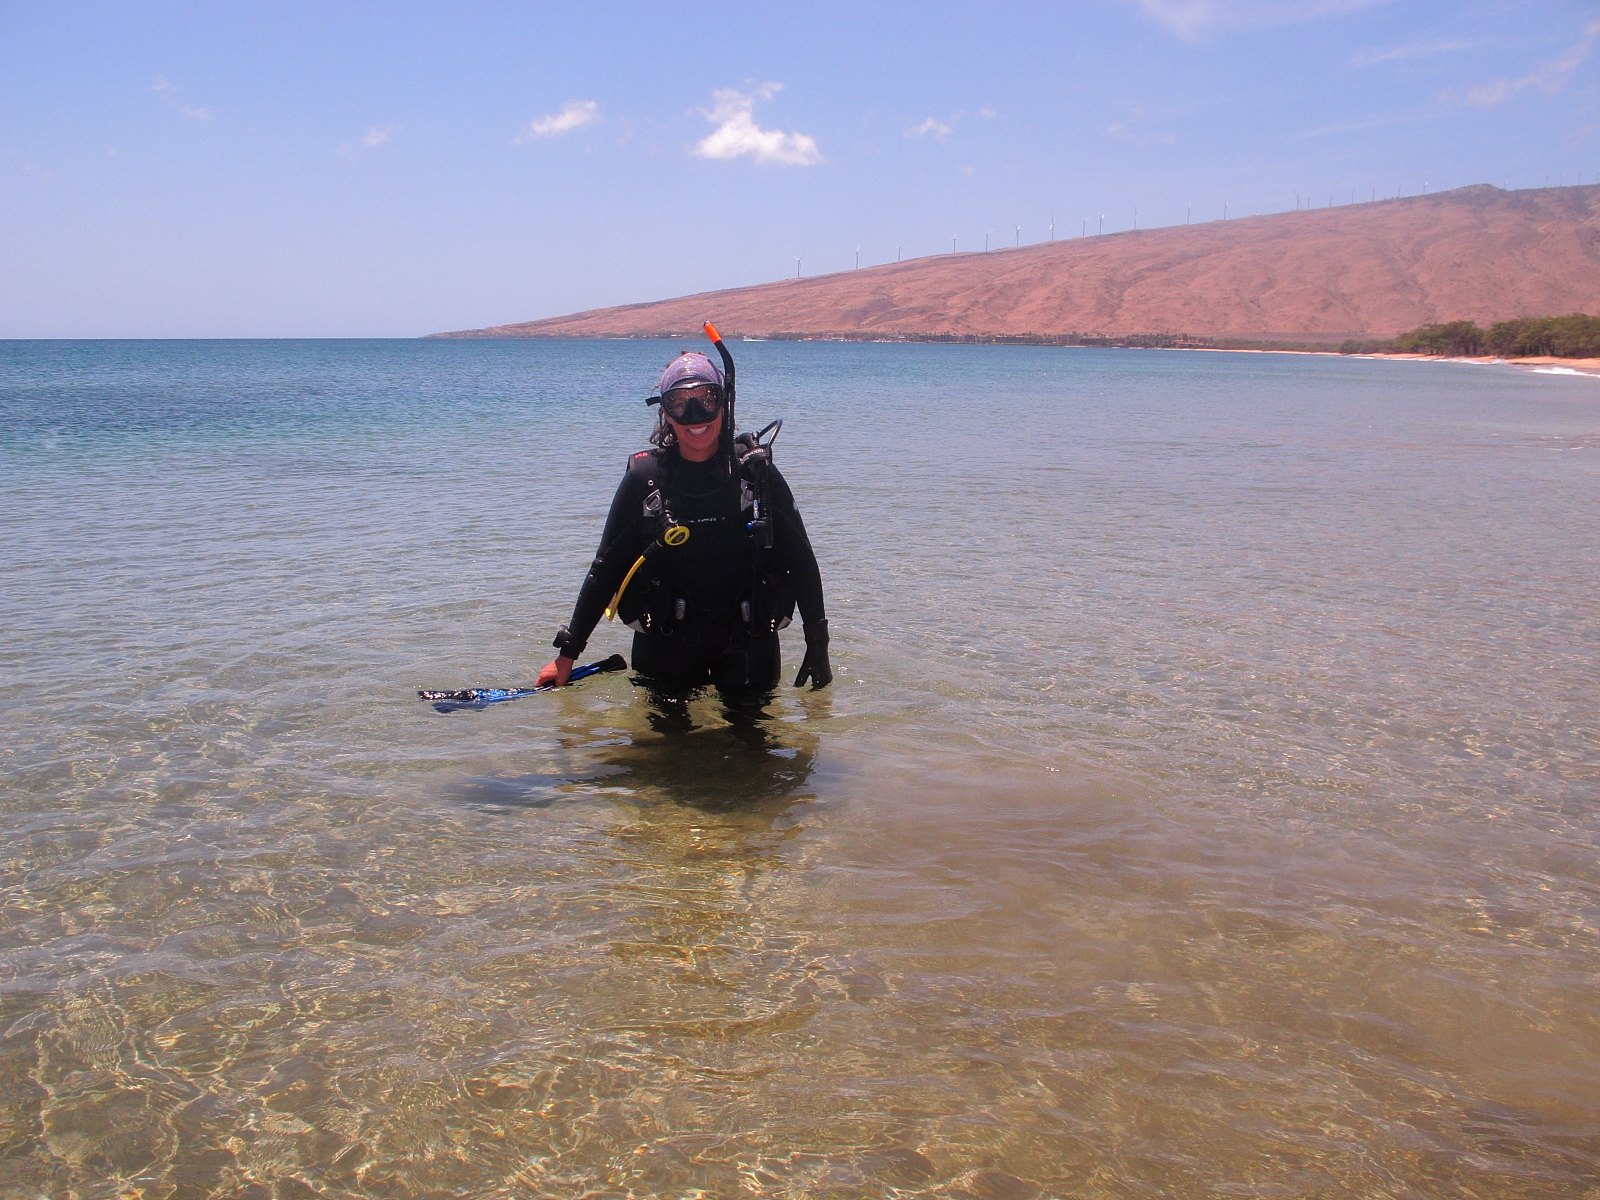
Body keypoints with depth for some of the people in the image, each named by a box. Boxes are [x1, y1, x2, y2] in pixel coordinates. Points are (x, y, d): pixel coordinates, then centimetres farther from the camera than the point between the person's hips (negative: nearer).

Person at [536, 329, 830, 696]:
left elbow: (801, 562, 0)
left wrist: (818, 646, -1)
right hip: (665, 640, 0)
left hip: (748, 639, 0)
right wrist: (567, 653, -1)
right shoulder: (644, 477, -6)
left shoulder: (756, 472, -6)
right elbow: (606, 569, 0)